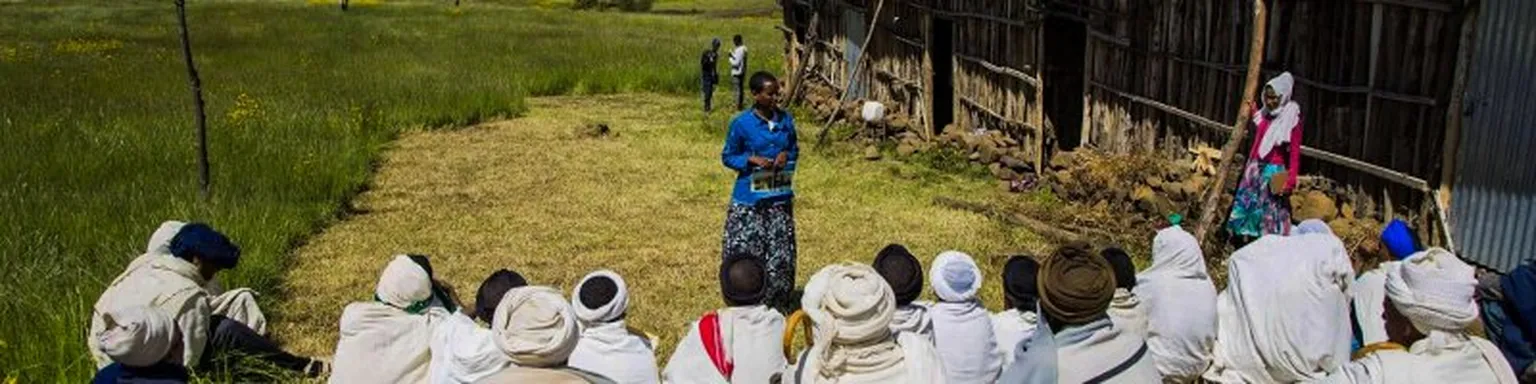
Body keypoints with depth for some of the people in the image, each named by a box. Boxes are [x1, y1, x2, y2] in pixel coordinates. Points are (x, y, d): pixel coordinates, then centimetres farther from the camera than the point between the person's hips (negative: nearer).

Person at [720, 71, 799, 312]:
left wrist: (787, 156, -6)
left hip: (780, 197, 4)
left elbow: (794, 149, 17)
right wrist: (751, 159, -16)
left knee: (781, 253, 7)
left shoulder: (786, 120, 4)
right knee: (745, 251, -2)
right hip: (749, 200, -3)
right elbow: (727, 157, 0)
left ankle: (778, 303, 22)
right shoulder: (741, 124, -7)